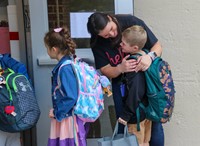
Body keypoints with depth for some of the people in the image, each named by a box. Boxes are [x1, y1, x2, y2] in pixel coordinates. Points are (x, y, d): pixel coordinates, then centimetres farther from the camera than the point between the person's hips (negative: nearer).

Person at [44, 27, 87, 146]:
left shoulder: (65, 68, -22)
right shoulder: (67, 63, 4)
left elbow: (70, 97, -24)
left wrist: (57, 112, -12)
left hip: (67, 117, -8)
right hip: (63, 114, 8)